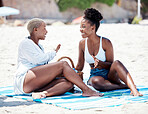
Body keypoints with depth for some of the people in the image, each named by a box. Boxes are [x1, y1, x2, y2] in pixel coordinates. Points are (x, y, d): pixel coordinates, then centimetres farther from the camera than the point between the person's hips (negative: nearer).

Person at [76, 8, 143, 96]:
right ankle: (124, 86, -24)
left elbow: (111, 64, -7)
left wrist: (99, 63, -26)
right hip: (95, 75, 2)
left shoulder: (105, 42, -10)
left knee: (117, 63, -36)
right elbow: (79, 66, 9)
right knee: (96, 81, -38)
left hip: (110, 75, -2)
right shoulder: (82, 43, 0)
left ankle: (134, 90, -48)